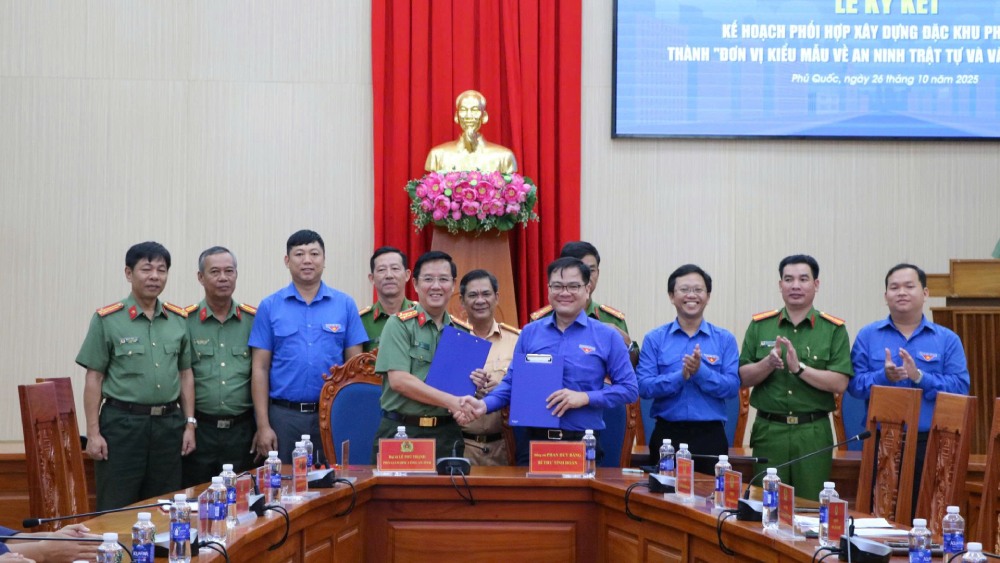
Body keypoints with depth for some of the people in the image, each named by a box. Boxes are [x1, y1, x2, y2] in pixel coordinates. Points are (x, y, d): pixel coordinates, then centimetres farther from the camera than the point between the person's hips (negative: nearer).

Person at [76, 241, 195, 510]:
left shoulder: (179, 320, 9)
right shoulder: (107, 320, -2)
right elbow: (94, 379, -2)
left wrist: (189, 424, 8)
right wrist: (93, 432, -7)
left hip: (169, 424, 4)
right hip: (122, 423, -4)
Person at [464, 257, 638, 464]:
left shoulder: (607, 336, 2)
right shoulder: (529, 333, 10)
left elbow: (629, 388, 0)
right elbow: (512, 382, 12)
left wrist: (585, 397, -13)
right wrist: (485, 404, -7)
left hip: (584, 443, -2)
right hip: (536, 440, 2)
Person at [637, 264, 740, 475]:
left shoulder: (725, 339, 6)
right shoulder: (654, 339, 5)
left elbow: (732, 387, -5)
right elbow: (644, 387, -6)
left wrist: (700, 371, -19)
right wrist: (681, 376, -19)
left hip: (711, 435, 0)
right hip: (667, 434, 0)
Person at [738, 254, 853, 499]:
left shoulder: (834, 329, 2)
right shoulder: (759, 325, 7)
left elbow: (840, 383, -6)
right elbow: (743, 378, 4)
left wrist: (799, 368, -17)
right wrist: (768, 363, -15)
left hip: (813, 432, -1)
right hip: (769, 430, 1)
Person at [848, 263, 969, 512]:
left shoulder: (947, 339, 6)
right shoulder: (867, 336, 8)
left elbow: (961, 387, -5)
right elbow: (854, 384, -1)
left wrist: (919, 377, -17)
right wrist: (884, 376, -19)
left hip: (929, 444, 0)